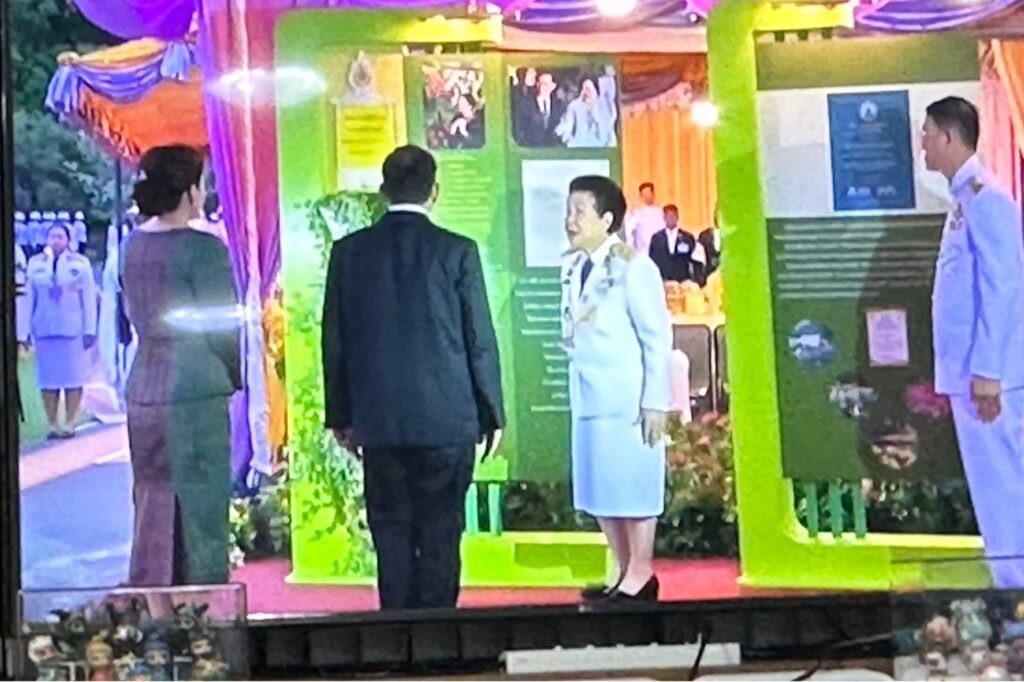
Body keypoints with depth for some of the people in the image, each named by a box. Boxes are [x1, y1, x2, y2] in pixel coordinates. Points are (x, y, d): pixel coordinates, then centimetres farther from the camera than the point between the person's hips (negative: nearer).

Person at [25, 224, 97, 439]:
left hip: (73, 330, -2)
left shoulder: (81, 263, 0)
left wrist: (90, 330, -4)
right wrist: (29, 329, 6)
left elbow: (89, 298, 0)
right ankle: (53, 425, 9)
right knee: (48, 380, 3)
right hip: (45, 331, 2)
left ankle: (69, 424, 9)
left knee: (73, 379, 1)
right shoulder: (35, 263, 6)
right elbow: (30, 298, 9)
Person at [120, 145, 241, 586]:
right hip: (195, 393, -7)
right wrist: (233, 378, 7)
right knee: (200, 509, 0)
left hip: (142, 390, 7)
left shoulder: (134, 246, 9)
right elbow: (222, 326, -11)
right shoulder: (202, 248, -13)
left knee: (153, 508, 13)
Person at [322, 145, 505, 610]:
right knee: (440, 532, 4)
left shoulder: (349, 251, 1)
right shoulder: (457, 252, -6)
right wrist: (492, 413, 7)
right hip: (447, 418, -2)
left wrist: (341, 416, 13)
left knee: (391, 532, 8)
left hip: (378, 420, 2)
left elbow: (334, 341, 5)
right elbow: (480, 340, -3)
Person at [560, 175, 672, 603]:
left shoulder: (633, 267, -10)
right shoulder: (572, 267, 10)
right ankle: (625, 572, 21)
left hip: (628, 398, -7)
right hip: (588, 397, 7)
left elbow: (657, 337, -10)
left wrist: (655, 403, -13)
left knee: (633, 487, -1)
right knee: (598, 490, 10)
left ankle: (640, 577, 10)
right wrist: (575, 386, 8)